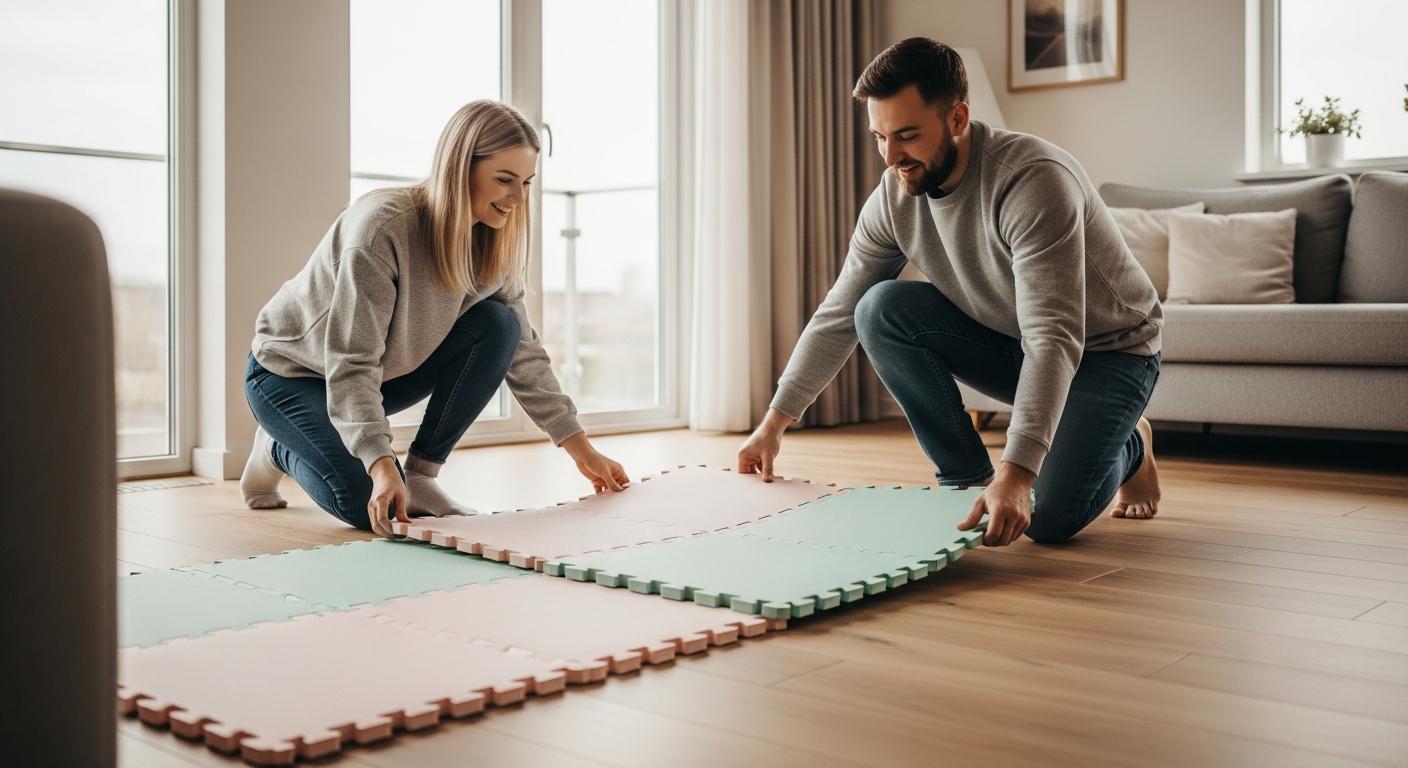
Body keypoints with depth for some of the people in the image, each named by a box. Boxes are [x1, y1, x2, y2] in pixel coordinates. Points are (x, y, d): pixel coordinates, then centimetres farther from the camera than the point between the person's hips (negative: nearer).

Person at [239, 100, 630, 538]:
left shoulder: (493, 246, -11)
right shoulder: (381, 226, -32)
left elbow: (523, 353, -4)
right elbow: (351, 362, -34)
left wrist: (582, 451, -7)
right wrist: (381, 465, -45)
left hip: (384, 374, 6)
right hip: (292, 372, -6)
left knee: (496, 325, -19)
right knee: (370, 505, -25)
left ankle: (421, 476, -9)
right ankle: (280, 447, 8)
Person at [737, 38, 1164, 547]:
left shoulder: (1032, 179, -32)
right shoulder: (893, 198, -12)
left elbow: (1054, 339, -40)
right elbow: (838, 316, -4)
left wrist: (1016, 472, -49)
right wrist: (775, 422, -6)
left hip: (1106, 349, -5)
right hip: (1008, 342, 5)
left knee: (1050, 520, -24)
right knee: (881, 309, -20)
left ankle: (1128, 446, 12)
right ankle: (967, 477, -6)